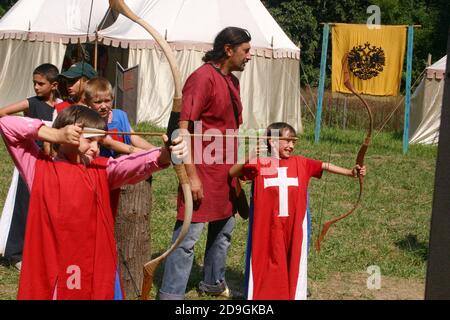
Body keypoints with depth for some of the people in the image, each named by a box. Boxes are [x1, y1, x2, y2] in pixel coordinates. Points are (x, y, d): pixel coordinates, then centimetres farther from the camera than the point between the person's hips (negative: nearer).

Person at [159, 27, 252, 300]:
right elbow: (184, 129, -19)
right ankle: (171, 294, 1)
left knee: (224, 229, 19)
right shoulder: (202, 78, -15)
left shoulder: (232, 81, 12)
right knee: (189, 234, -6)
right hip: (204, 172, -9)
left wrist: (235, 169, 18)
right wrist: (192, 175, -21)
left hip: (225, 172, 9)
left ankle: (214, 283, 35)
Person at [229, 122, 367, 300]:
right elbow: (231, 173, 1)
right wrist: (247, 162, -17)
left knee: (293, 261, 7)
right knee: (266, 260, 4)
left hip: (293, 226, 2)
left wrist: (350, 172, -16)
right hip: (267, 226, -2)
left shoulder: (301, 163, 5)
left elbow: (325, 166, -4)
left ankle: (293, 294, 17)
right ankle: (263, 294, 15)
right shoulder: (259, 165, 0)